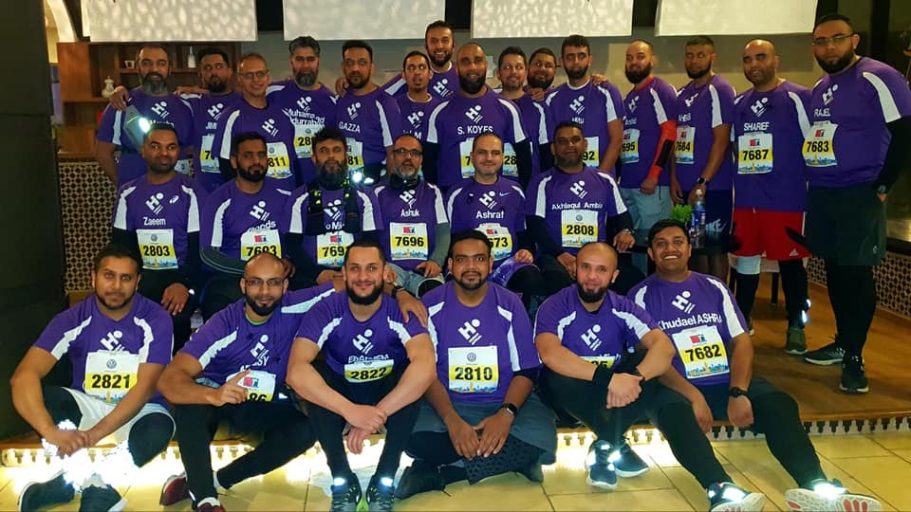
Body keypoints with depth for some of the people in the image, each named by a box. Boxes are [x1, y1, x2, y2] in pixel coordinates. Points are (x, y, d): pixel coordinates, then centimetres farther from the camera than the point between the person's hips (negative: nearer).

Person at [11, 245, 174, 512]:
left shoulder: (155, 319, -16)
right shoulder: (72, 319, -13)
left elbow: (145, 388, -22)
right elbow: (23, 376, -25)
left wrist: (94, 433, -35)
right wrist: (52, 431, -42)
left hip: (139, 410, -2)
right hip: (87, 405, 2)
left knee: (160, 428, -36)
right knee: (39, 396, -27)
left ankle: (74, 482, -17)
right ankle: (95, 489, -24)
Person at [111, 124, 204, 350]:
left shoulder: (190, 192, 0)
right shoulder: (128, 194, 13)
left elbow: (199, 247, -5)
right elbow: (120, 244, 11)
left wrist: (186, 285, -22)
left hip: (182, 274, -3)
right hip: (141, 275, 4)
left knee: (174, 312, -34)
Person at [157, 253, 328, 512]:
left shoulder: (293, 308, -16)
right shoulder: (222, 325, -22)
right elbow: (169, 379, -33)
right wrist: (212, 395, -52)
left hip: (268, 410, 2)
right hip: (219, 402, -2)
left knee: (307, 429, -27)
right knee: (189, 401, -33)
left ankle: (204, 482, -17)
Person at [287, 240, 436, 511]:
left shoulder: (401, 311, -23)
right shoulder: (326, 311, -22)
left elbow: (425, 366, -40)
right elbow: (296, 370, -36)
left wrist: (377, 413, -46)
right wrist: (350, 411, -47)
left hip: (388, 393, 0)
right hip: (341, 392, 1)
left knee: (414, 377, -32)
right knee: (312, 375, -30)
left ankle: (384, 481, -18)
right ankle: (343, 480, -17)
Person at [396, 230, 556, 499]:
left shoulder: (509, 305, -1)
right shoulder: (431, 306, -3)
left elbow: (526, 370, -1)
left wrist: (506, 413, -21)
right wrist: (452, 421, -24)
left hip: (504, 404, 1)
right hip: (447, 405, -1)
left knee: (541, 438, -29)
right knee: (414, 434, -32)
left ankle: (437, 474, -19)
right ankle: (513, 459, -15)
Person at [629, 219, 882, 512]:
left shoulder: (713, 287, 14)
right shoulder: (642, 295, 3)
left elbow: (741, 342, 6)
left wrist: (738, 392, -13)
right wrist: (693, 395, -23)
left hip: (728, 383, 4)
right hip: (677, 388, -3)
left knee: (779, 403, -24)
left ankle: (819, 487, -38)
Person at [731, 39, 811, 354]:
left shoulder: (797, 97, -4)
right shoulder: (738, 103, 13)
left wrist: (812, 188, -7)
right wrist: (734, 187, 12)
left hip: (785, 198, -5)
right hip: (744, 198, 5)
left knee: (790, 261, 3)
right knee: (745, 259, 12)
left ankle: (796, 327, 16)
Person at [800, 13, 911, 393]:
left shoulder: (878, 79, -10)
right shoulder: (819, 88, 13)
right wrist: (812, 179, 12)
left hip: (859, 194, -7)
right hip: (821, 193, 7)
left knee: (857, 273, -3)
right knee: (835, 270, 13)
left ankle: (854, 357, 6)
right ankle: (842, 342, 26)